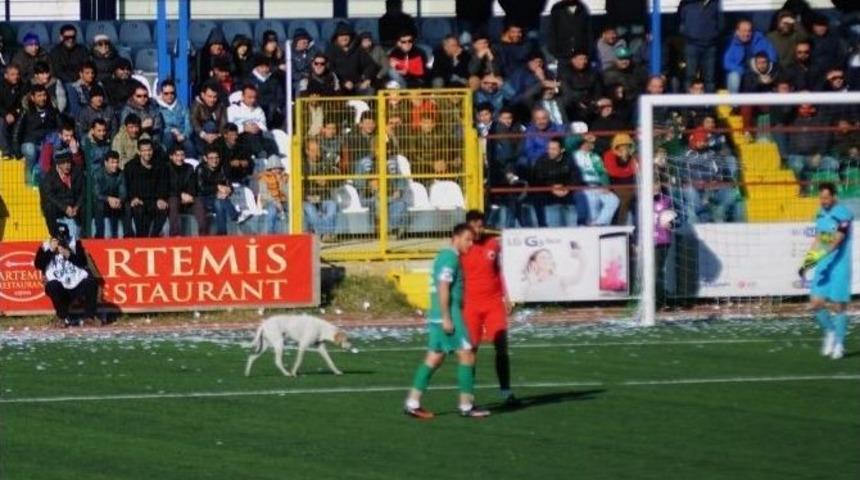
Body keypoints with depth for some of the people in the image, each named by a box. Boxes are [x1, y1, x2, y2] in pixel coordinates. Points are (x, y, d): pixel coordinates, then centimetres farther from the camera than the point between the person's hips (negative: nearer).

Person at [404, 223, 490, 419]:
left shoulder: (445, 256, 18)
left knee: (434, 358, 10)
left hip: (439, 316, 10)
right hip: (448, 315, -10)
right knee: (466, 355, -6)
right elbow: (443, 288, -20)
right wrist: (447, 318, -22)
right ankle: (466, 405, -3)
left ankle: (413, 403, 7)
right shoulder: (450, 257, -13)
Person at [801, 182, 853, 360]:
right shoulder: (821, 214, 10)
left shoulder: (843, 215, -14)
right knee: (816, 304, 1)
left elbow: (837, 240, -25)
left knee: (837, 306, -2)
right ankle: (829, 333, 24)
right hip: (822, 266, 7)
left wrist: (821, 255, -37)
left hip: (839, 265, -6)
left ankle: (839, 343, 11)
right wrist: (807, 262, 13)